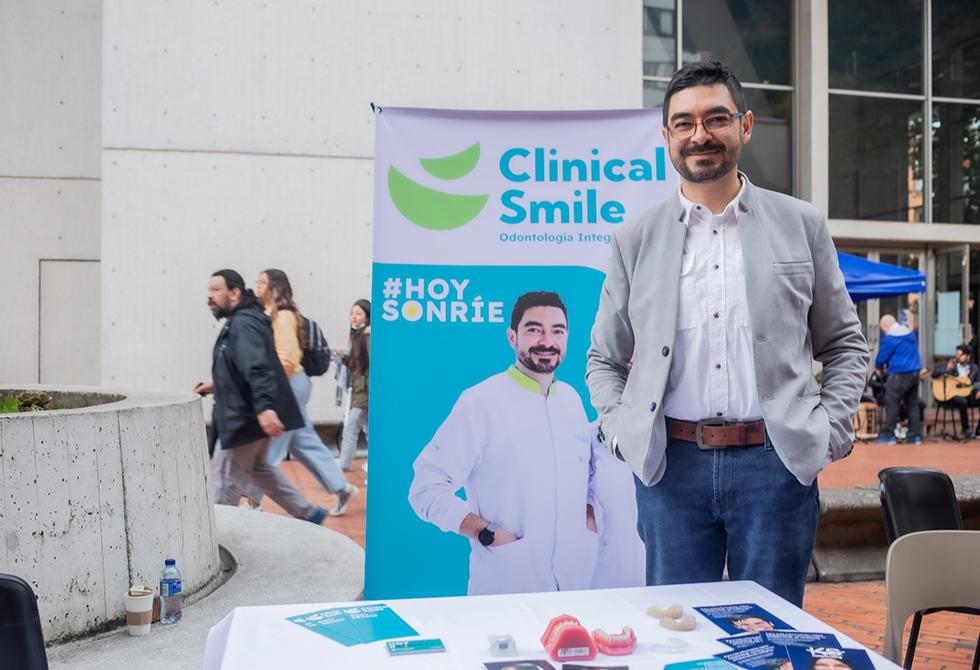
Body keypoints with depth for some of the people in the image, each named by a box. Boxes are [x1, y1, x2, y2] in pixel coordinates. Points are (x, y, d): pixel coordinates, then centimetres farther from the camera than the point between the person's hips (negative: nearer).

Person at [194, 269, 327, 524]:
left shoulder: (243, 324, -19)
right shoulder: (237, 323, 15)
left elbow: (258, 369, -32)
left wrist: (265, 407, -42)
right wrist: (216, 385, 23)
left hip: (246, 418, -11)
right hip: (248, 415, 11)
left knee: (225, 483, -2)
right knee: (258, 468, 23)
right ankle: (309, 513, 29)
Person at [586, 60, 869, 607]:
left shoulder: (801, 225, 7)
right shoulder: (636, 240, 8)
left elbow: (846, 346, 12)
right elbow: (604, 359, 13)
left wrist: (830, 432, -1)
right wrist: (623, 431, -1)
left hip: (777, 460, 0)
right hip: (670, 465, 1)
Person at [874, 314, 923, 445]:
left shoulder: (889, 338, -12)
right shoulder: (910, 333, 12)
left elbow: (881, 357, -8)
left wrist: (879, 367, 15)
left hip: (899, 375, -8)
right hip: (915, 372, 8)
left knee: (891, 404, -1)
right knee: (913, 404, 11)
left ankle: (888, 435, -1)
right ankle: (915, 435, 11)